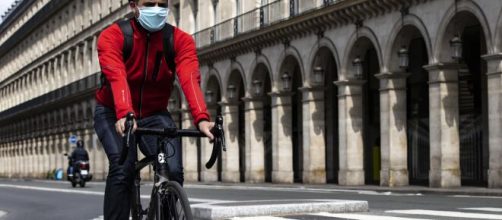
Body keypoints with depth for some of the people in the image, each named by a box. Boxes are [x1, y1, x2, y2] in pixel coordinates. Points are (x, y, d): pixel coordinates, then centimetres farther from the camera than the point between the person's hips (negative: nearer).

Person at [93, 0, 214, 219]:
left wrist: (202, 118, -45)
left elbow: (190, 78, -28)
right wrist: (124, 115, -53)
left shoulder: (181, 40, -12)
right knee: (122, 169, -26)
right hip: (113, 114, -2)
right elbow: (117, 77, -35)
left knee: (173, 171, -19)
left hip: (154, 115, 2)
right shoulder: (112, 36, -18)